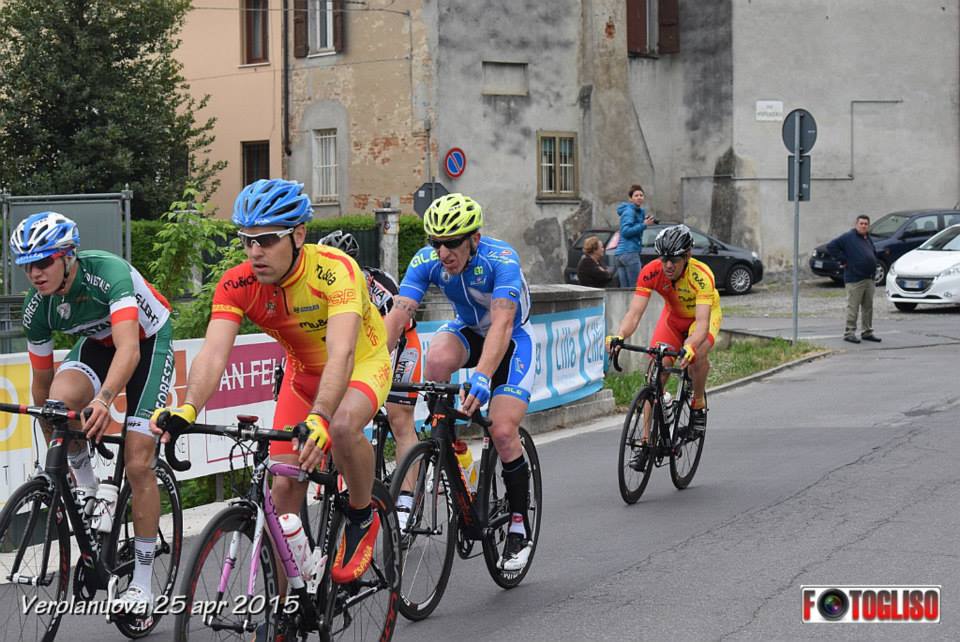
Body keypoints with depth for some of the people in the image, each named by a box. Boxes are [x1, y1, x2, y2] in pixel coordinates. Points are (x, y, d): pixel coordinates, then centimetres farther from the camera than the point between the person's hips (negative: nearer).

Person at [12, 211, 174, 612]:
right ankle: (85, 485, -5)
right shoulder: (37, 307, -17)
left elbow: (129, 347, -46)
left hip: (148, 342, -4)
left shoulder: (107, 272, -34)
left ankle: (143, 581, -1)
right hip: (96, 344, 4)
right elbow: (42, 380, -4)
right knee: (60, 399, -32)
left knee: (138, 466, -12)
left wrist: (104, 400, -63)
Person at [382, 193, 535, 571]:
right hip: (467, 331, 3)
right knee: (437, 359, -34)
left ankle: (519, 528, 0)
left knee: (503, 433, -18)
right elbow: (397, 315, -29)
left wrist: (482, 377, -59)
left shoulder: (500, 259, -33)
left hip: (512, 339, -3)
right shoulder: (427, 261, -21)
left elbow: (502, 324, -44)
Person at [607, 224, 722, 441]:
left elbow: (702, 322, -46)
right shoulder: (650, 272, -29)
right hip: (673, 316, 3)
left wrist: (690, 347, -65)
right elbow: (634, 313, -34)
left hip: (705, 314, -3)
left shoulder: (702, 275, -38)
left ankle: (698, 404, -6)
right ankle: (646, 437, -6)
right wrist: (619, 337, -54)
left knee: (698, 353, -34)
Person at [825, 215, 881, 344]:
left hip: (869, 279, 8)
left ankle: (867, 332, 18)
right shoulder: (848, 237, -7)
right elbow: (831, 246, -13)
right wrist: (843, 259, -13)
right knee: (853, 307, -6)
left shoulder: (868, 239, 17)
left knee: (868, 307, 10)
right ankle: (849, 332, -1)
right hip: (854, 279, -8)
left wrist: (872, 264, 16)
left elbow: (874, 253, 34)